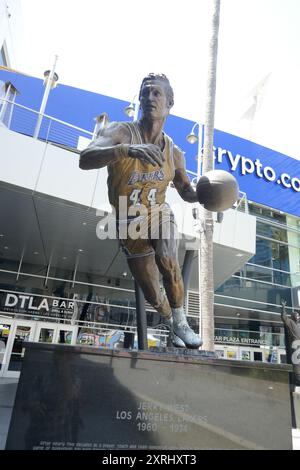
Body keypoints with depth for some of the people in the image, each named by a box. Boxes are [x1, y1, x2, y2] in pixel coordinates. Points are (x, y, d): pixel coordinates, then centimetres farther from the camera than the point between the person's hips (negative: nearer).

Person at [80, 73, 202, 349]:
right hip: (130, 222, -1)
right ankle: (171, 325, 38)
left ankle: (181, 322, -5)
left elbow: (186, 192, 11)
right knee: (153, 296, 4)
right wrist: (127, 149, -51)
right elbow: (85, 160, -34)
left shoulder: (174, 153, -3)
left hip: (159, 214, 2)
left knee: (167, 261, -32)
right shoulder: (121, 132, -14)